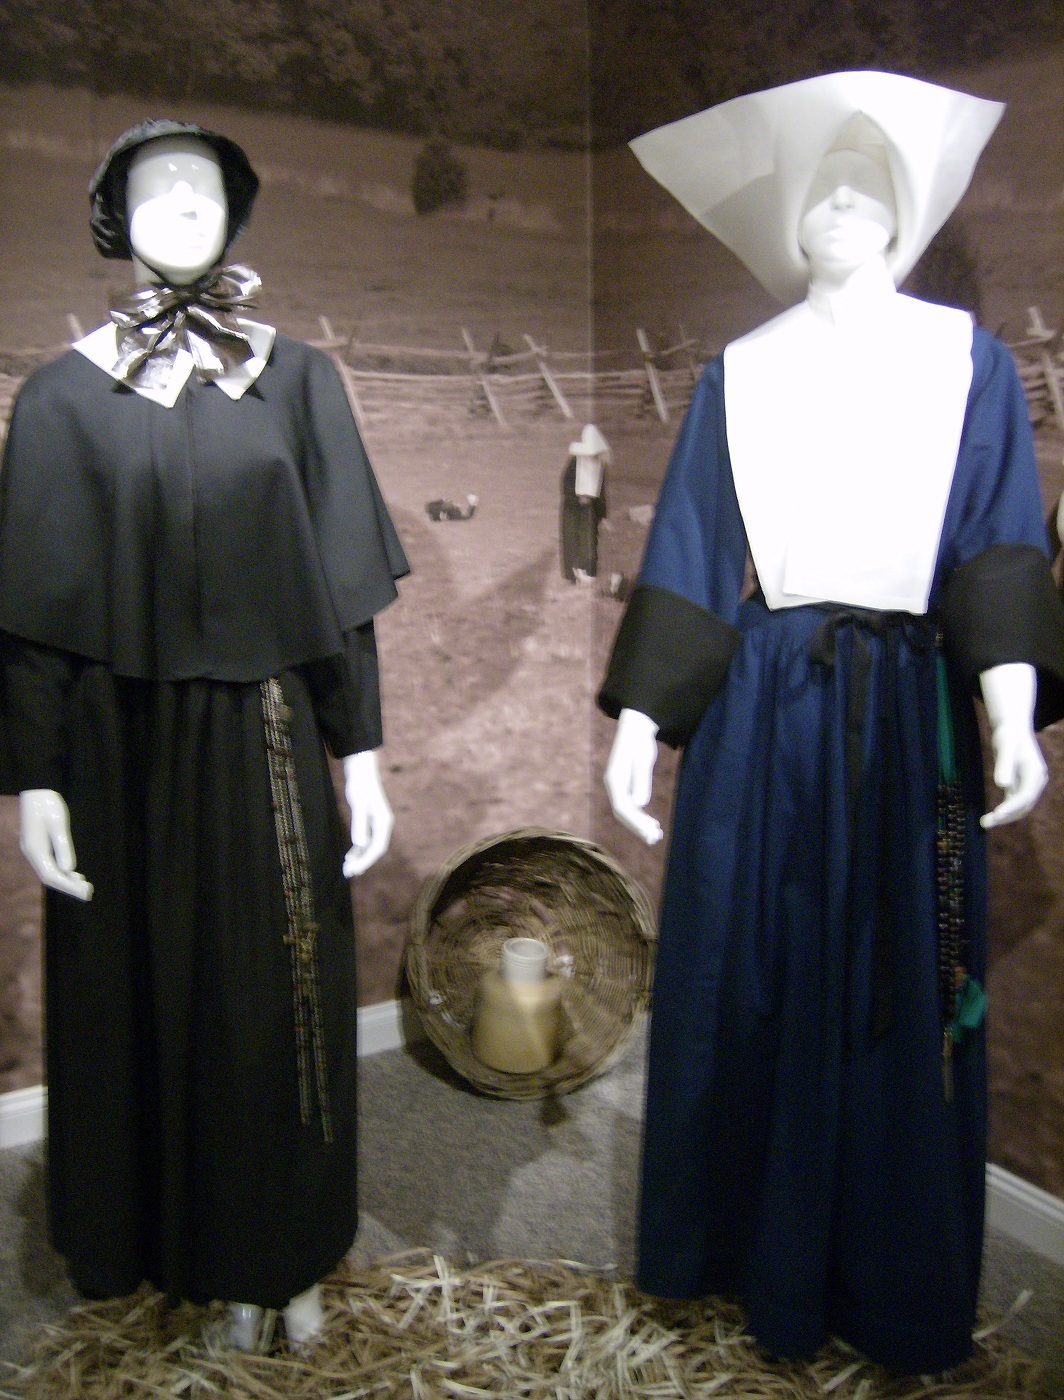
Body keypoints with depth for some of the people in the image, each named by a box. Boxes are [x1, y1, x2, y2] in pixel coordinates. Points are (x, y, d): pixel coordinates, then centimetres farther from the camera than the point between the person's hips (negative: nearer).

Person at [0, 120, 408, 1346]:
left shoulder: (294, 378, 4)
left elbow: (340, 586, 2)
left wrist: (361, 755, -1)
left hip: (266, 739, 1)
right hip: (122, 748, 0)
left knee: (274, 998, 11)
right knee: (137, 1000, 11)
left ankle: (276, 1253, 33)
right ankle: (148, 1239, 35)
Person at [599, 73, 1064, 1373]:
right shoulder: (738, 375, 11)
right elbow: (684, 563, 6)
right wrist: (638, 722, -1)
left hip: (904, 715, -1)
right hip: (757, 711, 1)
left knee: (899, 995, 6)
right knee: (749, 982, 7)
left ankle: (891, 1280, 25)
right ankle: (753, 1249, 28)